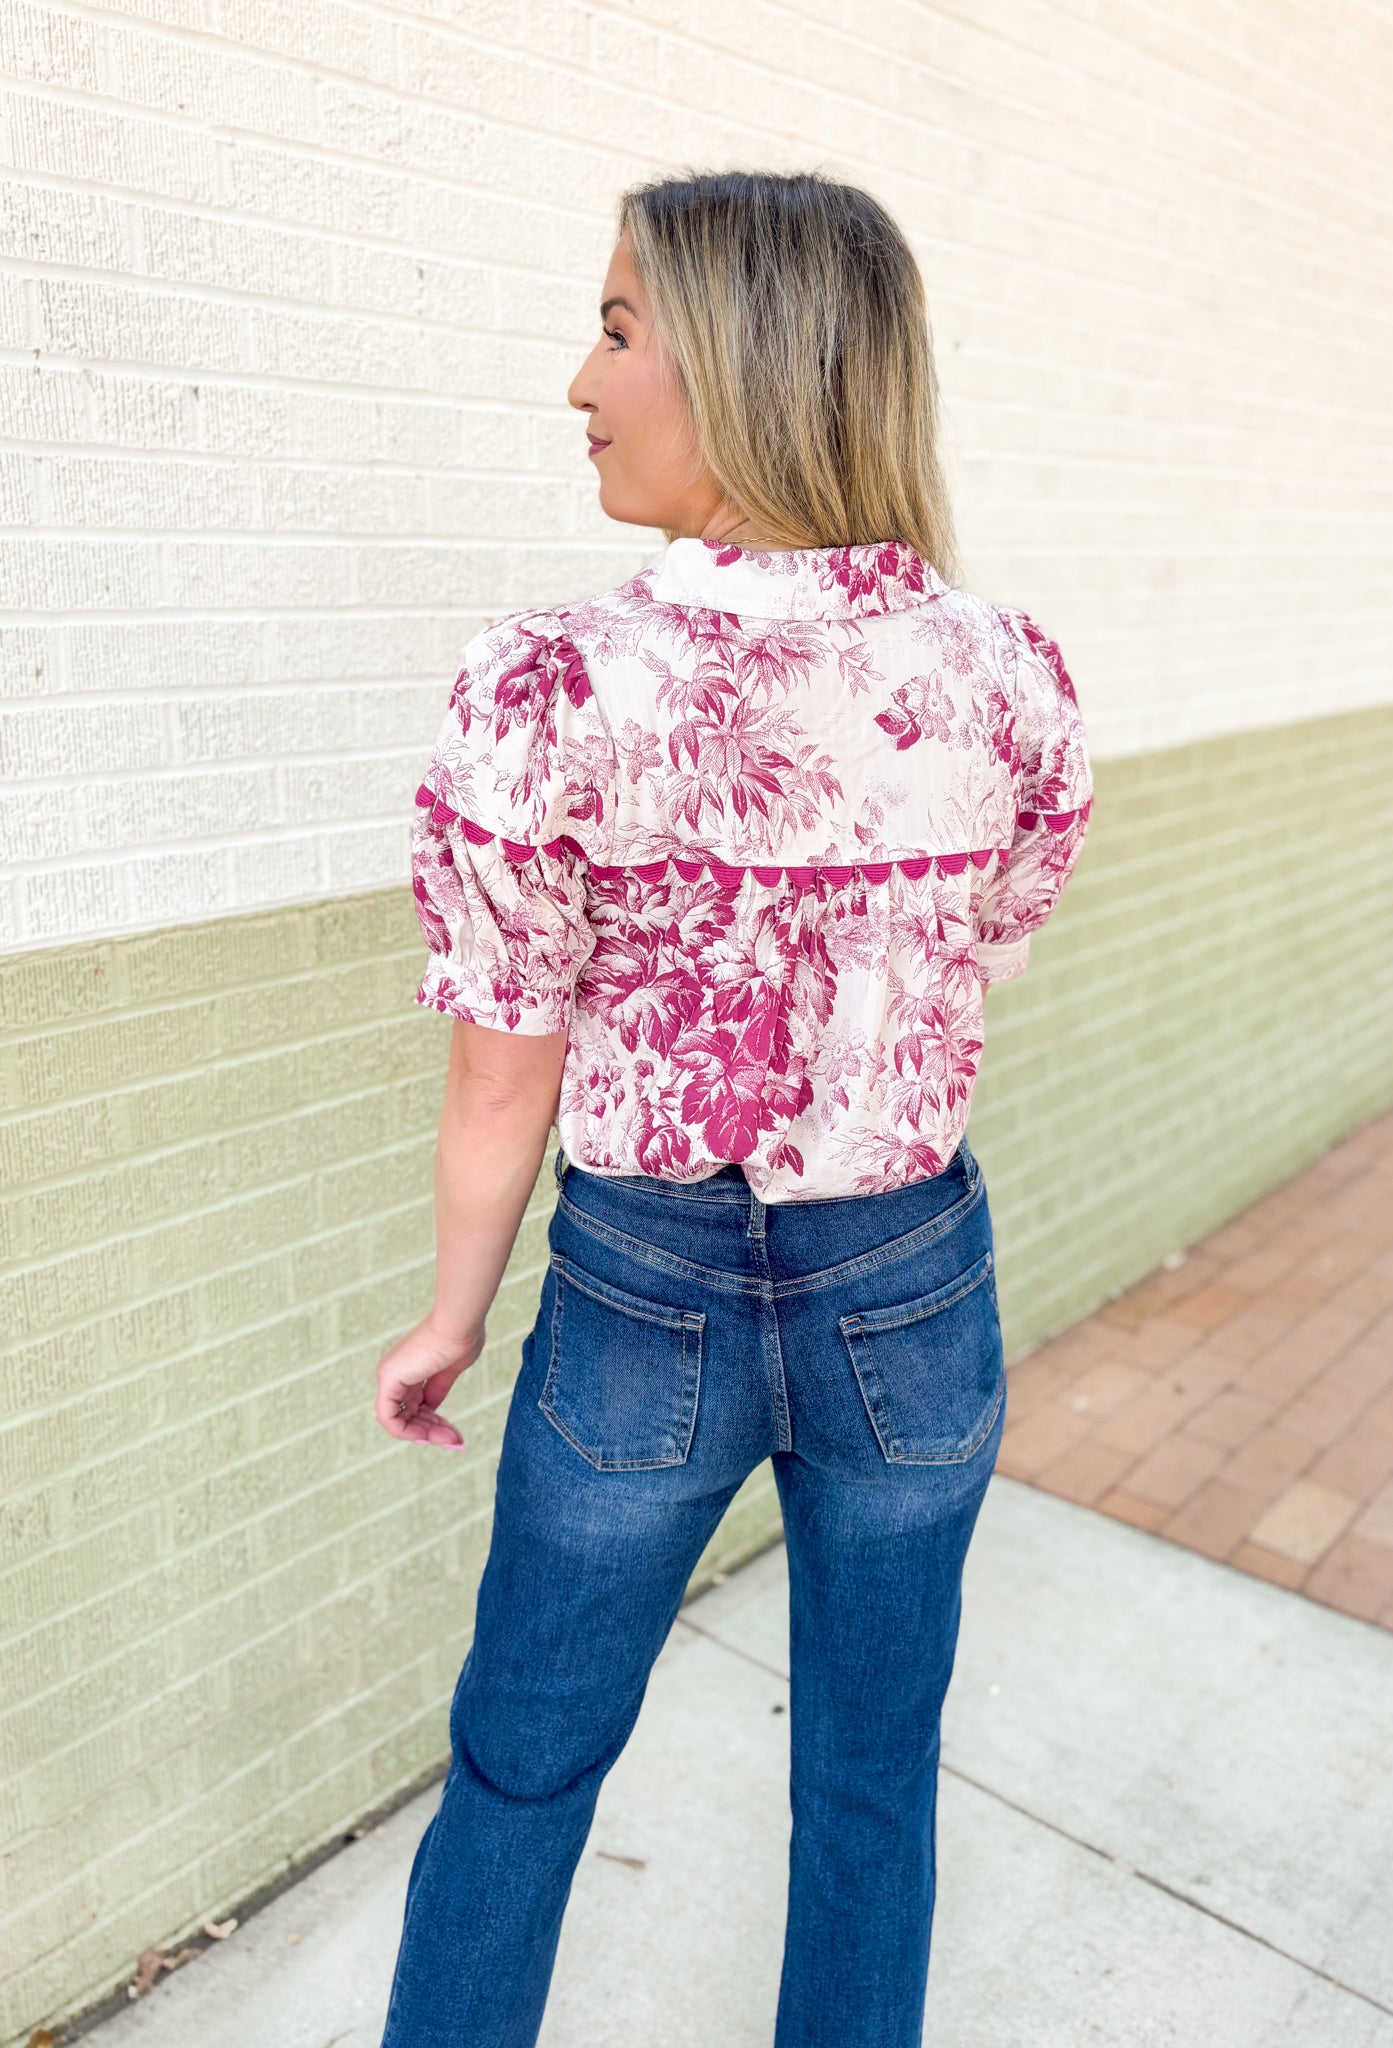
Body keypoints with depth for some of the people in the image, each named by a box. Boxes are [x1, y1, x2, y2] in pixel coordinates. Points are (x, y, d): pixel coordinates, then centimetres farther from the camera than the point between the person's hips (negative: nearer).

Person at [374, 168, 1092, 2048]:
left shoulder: (551, 690, -20)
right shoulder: (1012, 677, -11)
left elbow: (506, 1083, -12)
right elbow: (973, 986, 3)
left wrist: (452, 1320, 5)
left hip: (643, 1298, -2)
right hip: (911, 1291, 3)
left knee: (520, 1771, 23)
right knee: (874, 1774, 25)